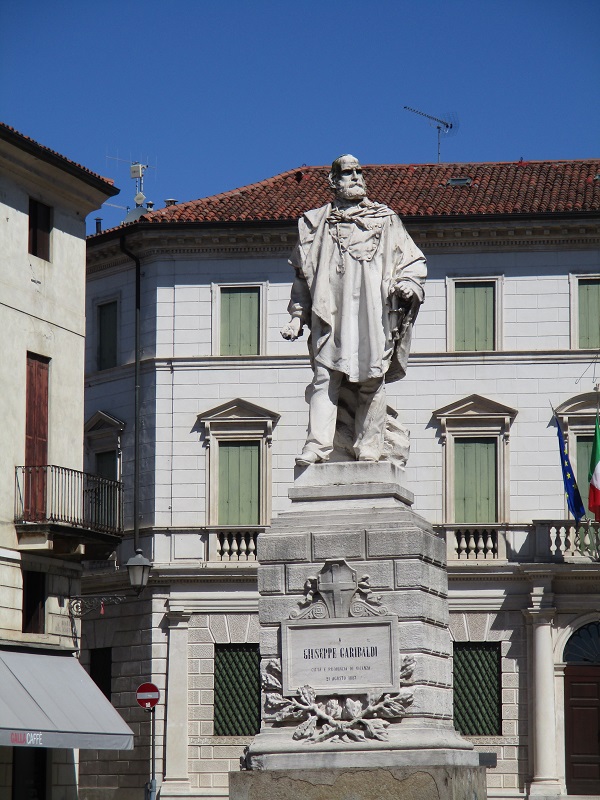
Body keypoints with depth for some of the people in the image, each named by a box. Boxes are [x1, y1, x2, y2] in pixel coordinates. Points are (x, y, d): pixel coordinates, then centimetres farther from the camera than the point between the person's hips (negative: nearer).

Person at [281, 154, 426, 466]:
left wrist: (408, 284, -3)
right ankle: (318, 444, -19)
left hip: (373, 311, 0)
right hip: (330, 311, 0)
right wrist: (297, 315, 12)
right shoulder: (315, 223, 21)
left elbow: (413, 261, 18)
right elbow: (302, 275, 21)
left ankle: (368, 447, -3)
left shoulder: (386, 220, 19)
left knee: (371, 379, -5)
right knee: (325, 376, -12)